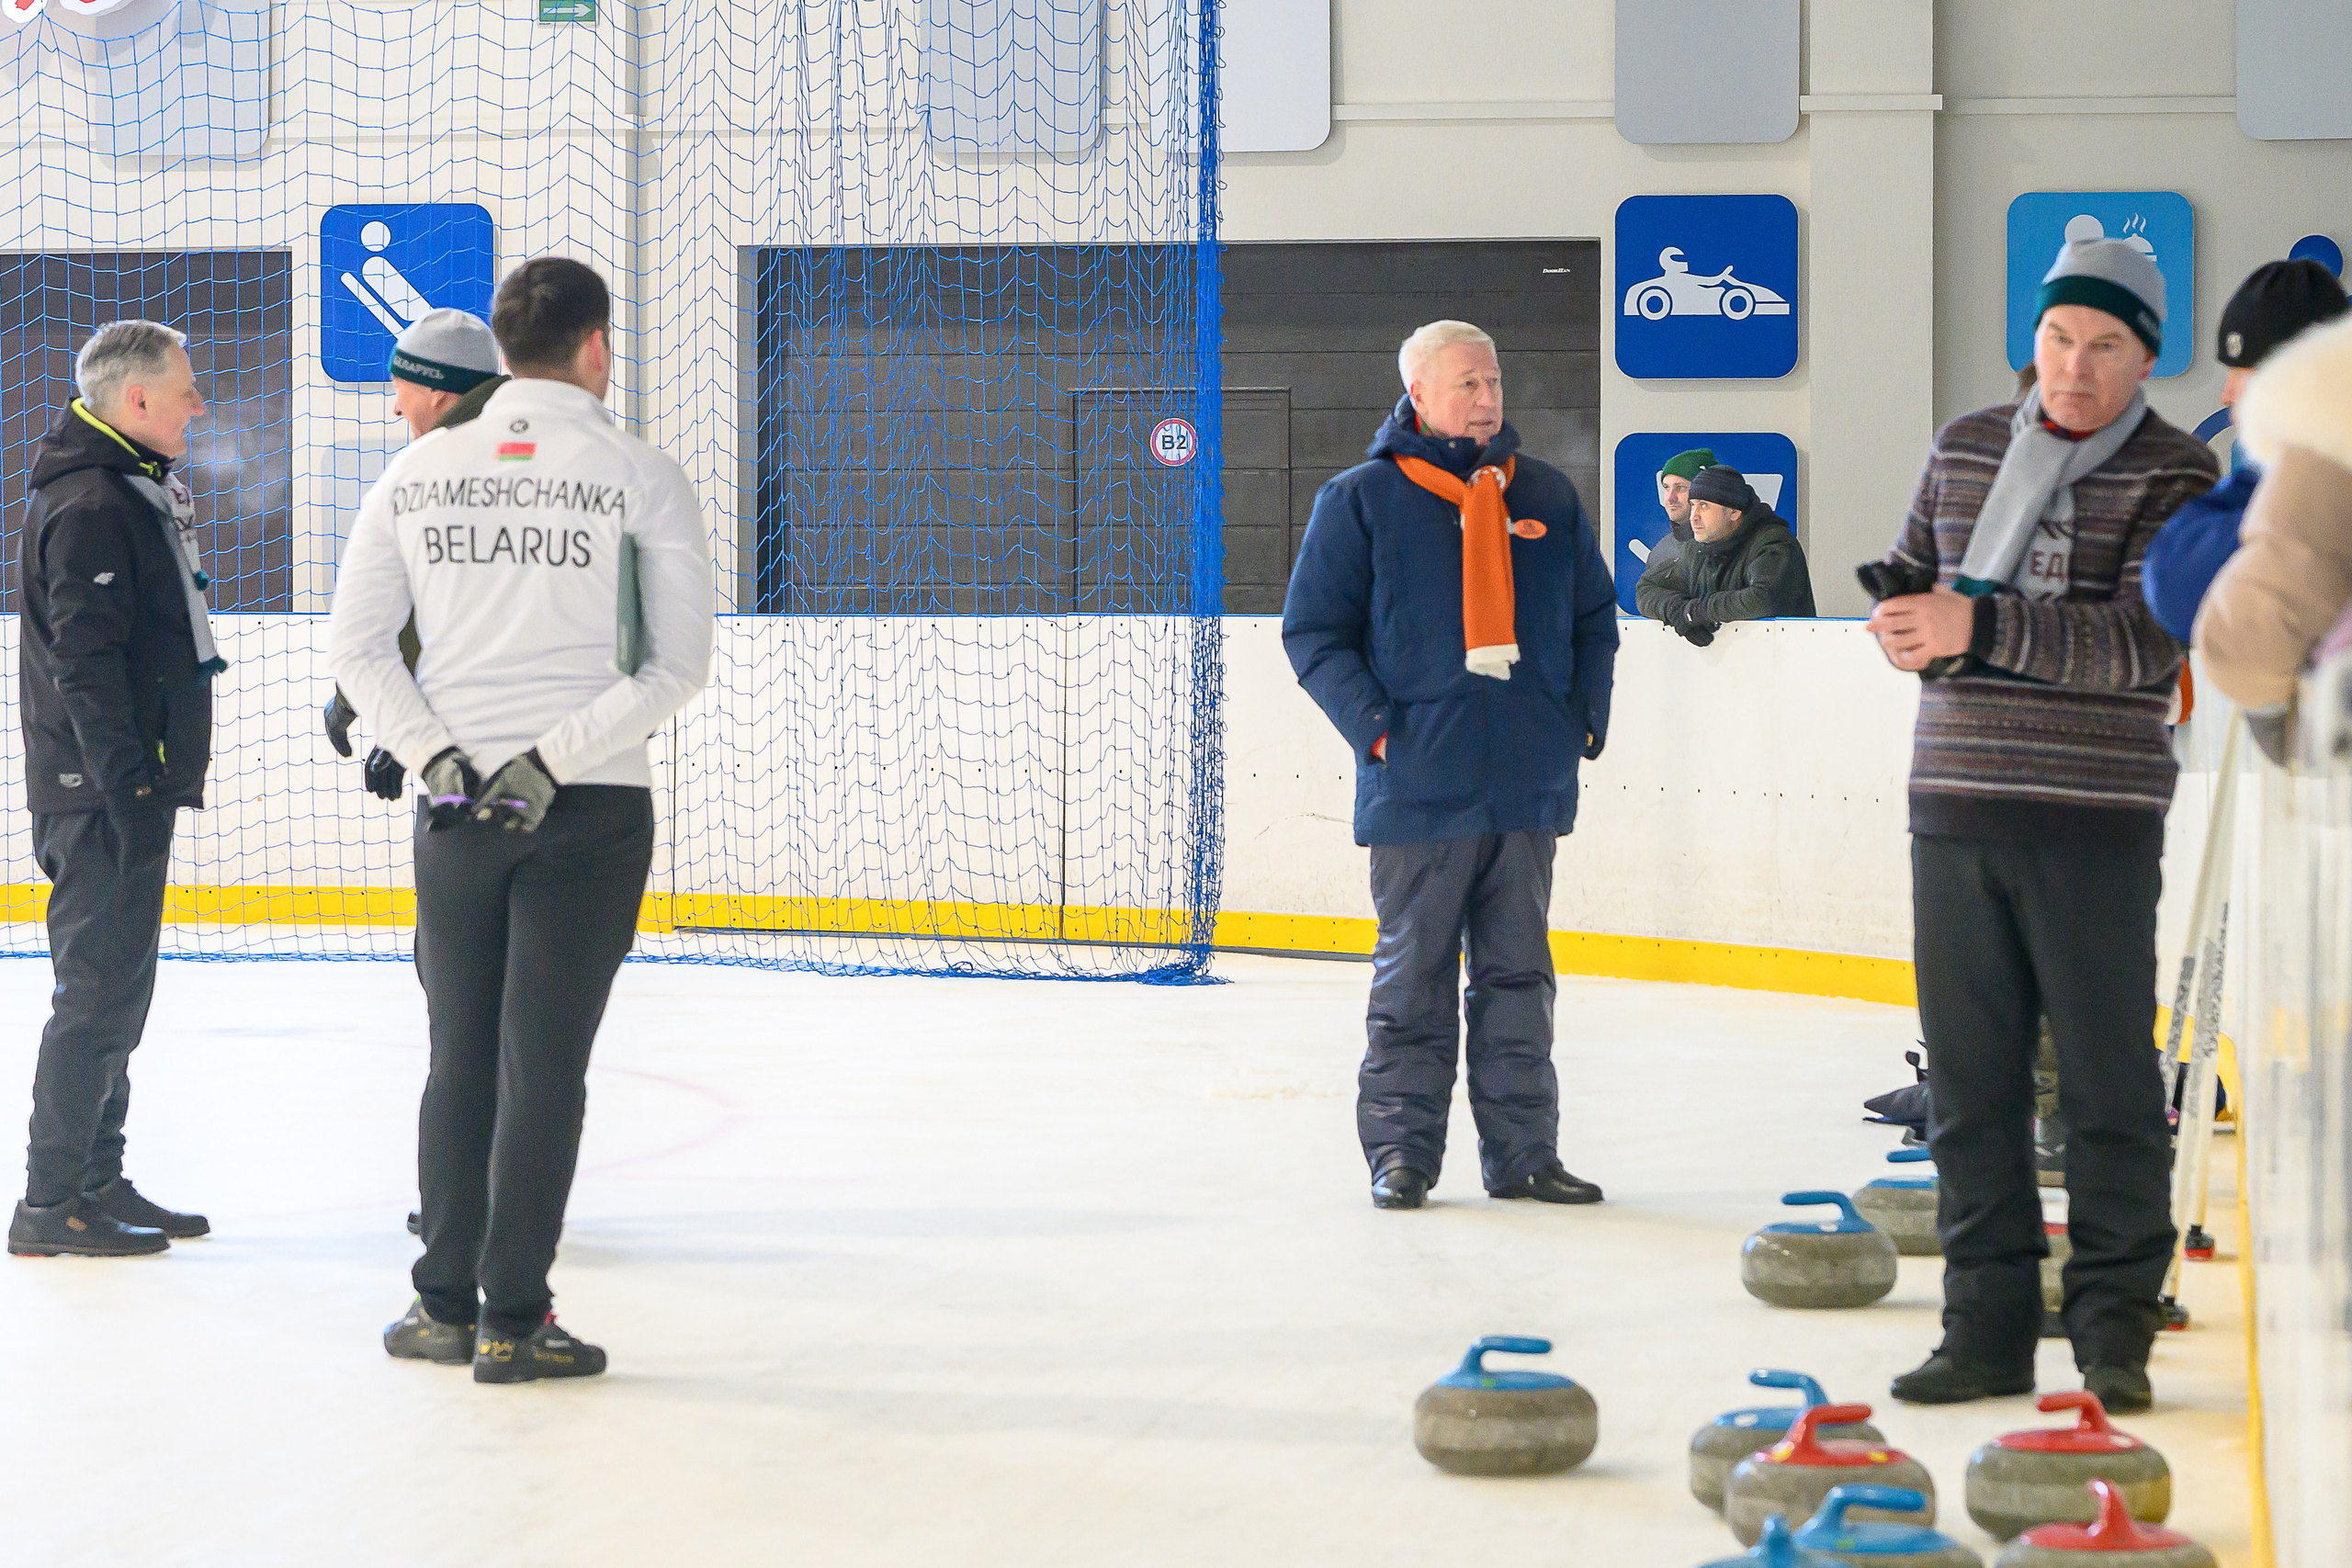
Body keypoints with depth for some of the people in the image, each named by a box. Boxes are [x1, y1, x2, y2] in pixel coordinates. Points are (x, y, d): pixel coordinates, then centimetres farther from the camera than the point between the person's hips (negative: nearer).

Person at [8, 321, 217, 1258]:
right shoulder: (89, 504, -16)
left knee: (118, 986, 15)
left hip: (127, 785, 10)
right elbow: (85, 660, -22)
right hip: (100, 792, -10)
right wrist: (128, 787, -25)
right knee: (100, 988, -8)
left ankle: (98, 1181, 23)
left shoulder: (137, 492, 18)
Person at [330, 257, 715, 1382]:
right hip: (592, 814, -3)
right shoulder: (641, 477, -4)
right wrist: (554, 760, -11)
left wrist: (438, 755, -4)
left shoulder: (420, 472, 5)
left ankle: (445, 1306, 18)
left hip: (455, 812, 3)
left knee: (462, 1057, 13)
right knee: (544, 1063, 0)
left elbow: (356, 645, 2)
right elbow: (677, 667, -9)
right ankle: (513, 1321, 2)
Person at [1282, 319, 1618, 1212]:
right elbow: (1313, 631, 1)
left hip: (1530, 782, 4)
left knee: (1518, 973, 8)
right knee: (1413, 976, 1)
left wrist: (1585, 716, 6)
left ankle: (1522, 1152, 13)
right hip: (1419, 785, -4)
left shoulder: (1547, 497, 13)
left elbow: (1595, 616, 20)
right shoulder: (1360, 500, 1)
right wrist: (1373, 724, -10)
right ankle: (1402, 1152, 8)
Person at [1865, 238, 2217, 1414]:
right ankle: (1988, 1324, 13)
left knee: (2108, 1081, -1)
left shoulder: (2177, 477, -3)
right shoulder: (1965, 449, 12)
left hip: (2095, 818, -4)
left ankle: (2114, 1328, 9)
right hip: (1956, 802, 4)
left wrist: (1980, 629, -24)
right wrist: (1905, 625, -5)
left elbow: (2144, 642, -16)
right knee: (1969, 1075, 6)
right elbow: (1908, 576, 20)